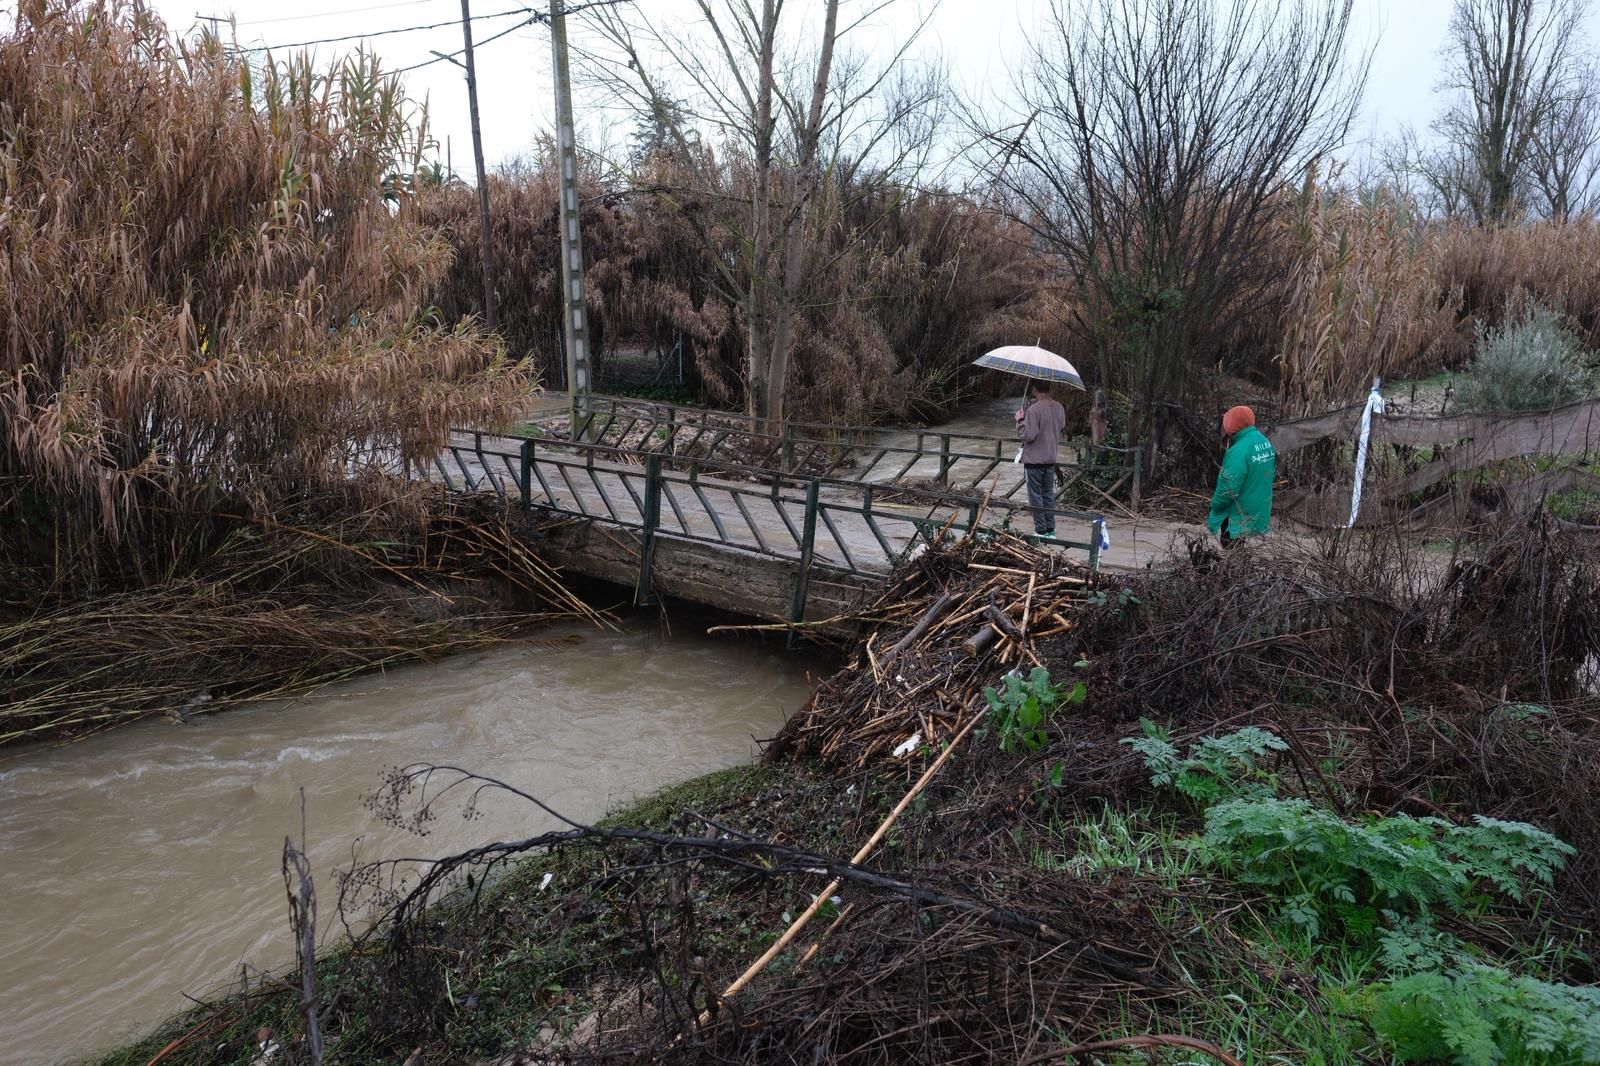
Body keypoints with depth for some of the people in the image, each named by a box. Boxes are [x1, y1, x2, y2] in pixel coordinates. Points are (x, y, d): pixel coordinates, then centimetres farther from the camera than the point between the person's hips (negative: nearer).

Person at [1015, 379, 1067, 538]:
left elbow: (1027, 435, -23)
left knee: (1036, 496, 3)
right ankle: (1051, 530, 18)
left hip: (1034, 460, -6)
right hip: (1051, 459, 6)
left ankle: (1041, 531, 6)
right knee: (1049, 495, 14)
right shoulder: (1059, 408, 2)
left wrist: (1021, 420, -7)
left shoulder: (1034, 409, -20)